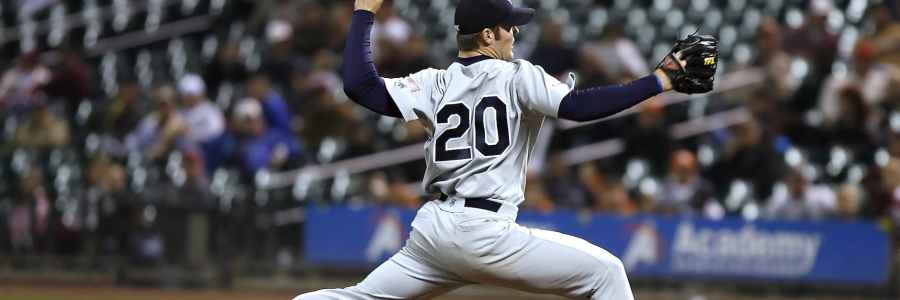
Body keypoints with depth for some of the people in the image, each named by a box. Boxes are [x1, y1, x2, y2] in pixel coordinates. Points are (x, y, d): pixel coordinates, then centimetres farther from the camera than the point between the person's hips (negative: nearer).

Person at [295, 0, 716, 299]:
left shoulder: (436, 85, 10)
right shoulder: (516, 76, -2)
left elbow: (359, 85, -1)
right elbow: (579, 105, -14)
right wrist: (662, 81, -13)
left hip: (430, 231, 6)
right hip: (483, 232, -6)